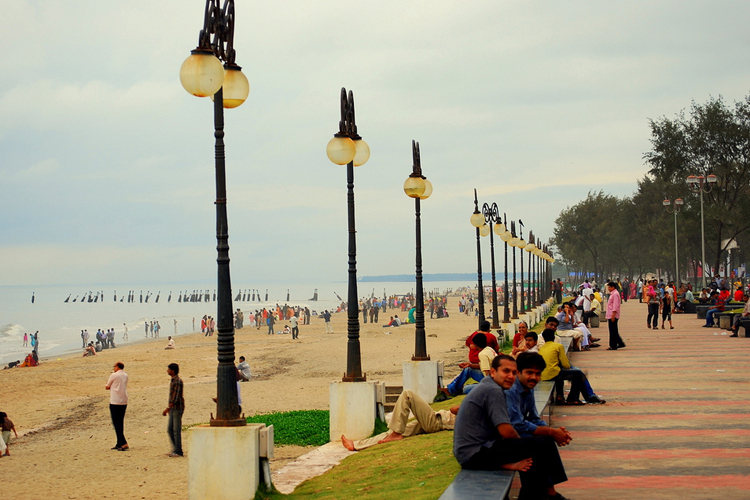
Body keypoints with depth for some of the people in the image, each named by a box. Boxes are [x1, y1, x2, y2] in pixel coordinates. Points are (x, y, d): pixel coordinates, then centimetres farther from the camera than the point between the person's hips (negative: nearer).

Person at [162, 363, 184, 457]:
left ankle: (178, 451, 0)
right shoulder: (173, 380, 15)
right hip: (173, 409, 10)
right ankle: (175, 449, 14)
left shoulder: (178, 381, -17)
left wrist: (167, 409, -23)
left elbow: (175, 398, -22)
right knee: (169, 429, 8)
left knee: (176, 430, -5)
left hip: (178, 408, -10)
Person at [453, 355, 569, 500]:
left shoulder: (486, 387, 18)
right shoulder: (493, 391, -14)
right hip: (476, 453, -11)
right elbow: (506, 432, -20)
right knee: (543, 444, -14)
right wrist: (521, 443, 0)